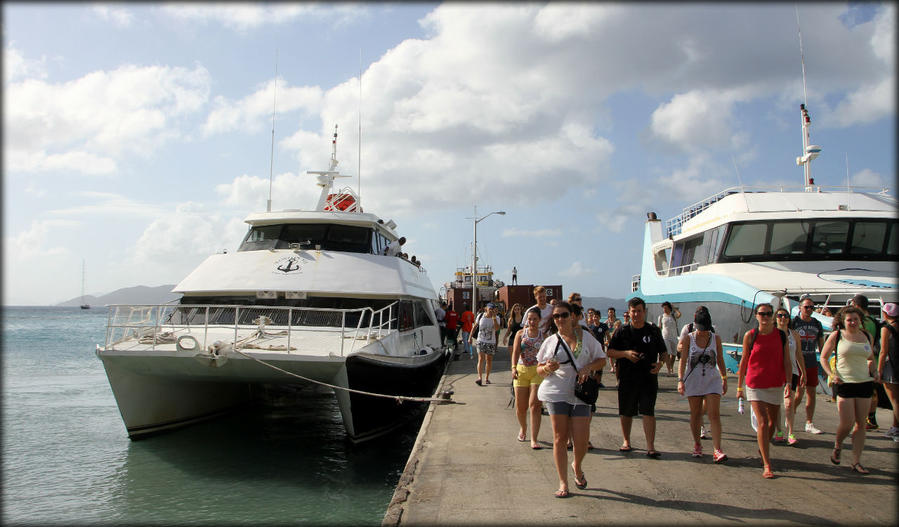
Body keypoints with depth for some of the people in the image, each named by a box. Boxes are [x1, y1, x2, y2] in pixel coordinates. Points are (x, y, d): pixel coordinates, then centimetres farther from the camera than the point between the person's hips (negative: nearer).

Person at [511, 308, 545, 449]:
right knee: (520, 406, 8)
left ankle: (534, 439, -6)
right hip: (521, 370, 2)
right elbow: (515, 352, -5)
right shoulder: (520, 334, 6)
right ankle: (523, 428, 38)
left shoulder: (544, 335, 3)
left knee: (534, 405, -11)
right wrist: (514, 368, -19)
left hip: (539, 371, -2)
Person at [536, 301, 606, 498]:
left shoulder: (585, 337, 6)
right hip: (556, 393, 0)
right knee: (560, 438, 0)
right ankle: (563, 483, 11)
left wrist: (588, 367, -9)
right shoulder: (550, 341, 6)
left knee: (581, 440, -3)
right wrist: (547, 368, -14)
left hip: (580, 393, 0)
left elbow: (601, 359, 10)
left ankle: (577, 467, 31)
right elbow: (539, 370, 9)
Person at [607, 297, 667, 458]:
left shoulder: (654, 331, 7)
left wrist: (660, 363, -7)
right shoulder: (622, 332, 4)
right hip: (627, 378, 1)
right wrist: (626, 353, -13)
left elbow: (663, 352, 14)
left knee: (648, 412, -8)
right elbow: (609, 352, 4)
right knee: (626, 412, 10)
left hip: (649, 379, -1)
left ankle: (650, 446, -7)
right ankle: (626, 441, 27)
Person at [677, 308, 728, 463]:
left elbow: (720, 360, 12)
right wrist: (680, 380, -15)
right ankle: (697, 445, 24)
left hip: (712, 380, 0)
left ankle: (717, 450, -11)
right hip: (693, 381, 0)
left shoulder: (715, 339, 3)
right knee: (695, 414, 7)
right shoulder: (688, 339, -2)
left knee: (714, 415, -9)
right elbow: (683, 360, -6)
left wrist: (724, 379, 12)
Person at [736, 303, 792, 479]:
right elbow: (744, 361, 3)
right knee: (762, 422, -11)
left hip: (776, 385, 3)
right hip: (755, 384, -3)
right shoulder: (750, 336, -4)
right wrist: (739, 386, 5)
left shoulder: (781, 335, 1)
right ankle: (767, 465, -9)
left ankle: (762, 449, 43)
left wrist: (788, 382, -11)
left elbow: (786, 361, 1)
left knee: (772, 422, 16)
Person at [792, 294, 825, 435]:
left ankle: (809, 424, 15)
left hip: (812, 364, 5)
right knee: (798, 395, -7)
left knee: (811, 394, 7)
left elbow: (821, 345, 16)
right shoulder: (794, 322, -4)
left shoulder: (817, 324, 10)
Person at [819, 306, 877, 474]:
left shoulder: (868, 337, 9)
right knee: (847, 423, -7)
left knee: (861, 424, 4)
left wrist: (874, 372, 5)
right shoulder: (836, 336, -2)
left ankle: (856, 461, 11)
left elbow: (871, 359, 24)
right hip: (844, 383, -4)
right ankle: (837, 446, 23)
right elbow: (823, 357, 3)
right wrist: (832, 375, -11)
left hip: (865, 383, 4)